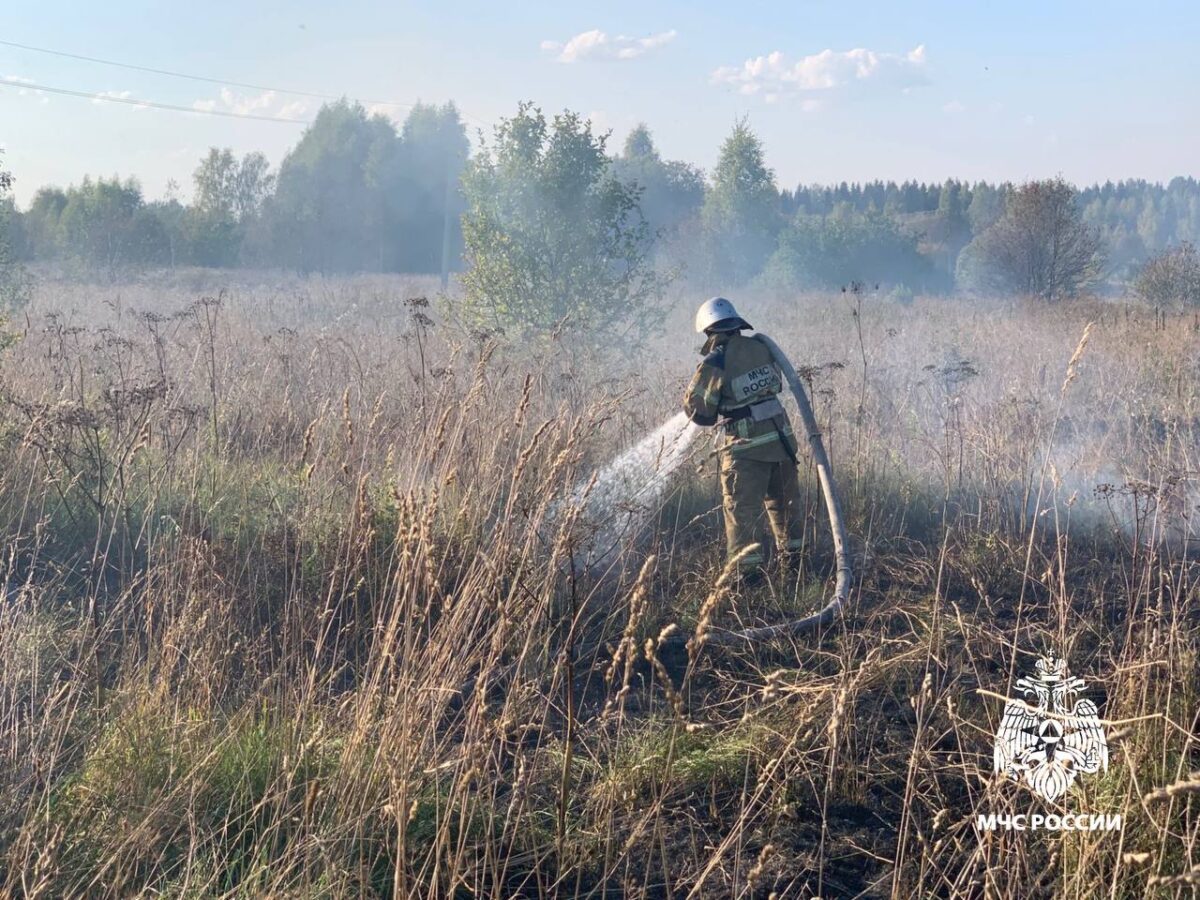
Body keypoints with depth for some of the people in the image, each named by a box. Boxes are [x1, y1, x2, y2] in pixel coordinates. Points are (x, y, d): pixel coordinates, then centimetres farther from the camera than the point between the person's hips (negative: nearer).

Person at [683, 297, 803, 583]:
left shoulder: (715, 363, -15)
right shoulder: (761, 347, 1)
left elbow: (696, 407, -9)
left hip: (746, 447, -6)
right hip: (781, 438, 6)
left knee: (742, 509, 4)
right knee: (784, 501, 22)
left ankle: (749, 567, 2)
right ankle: (792, 553, 33)